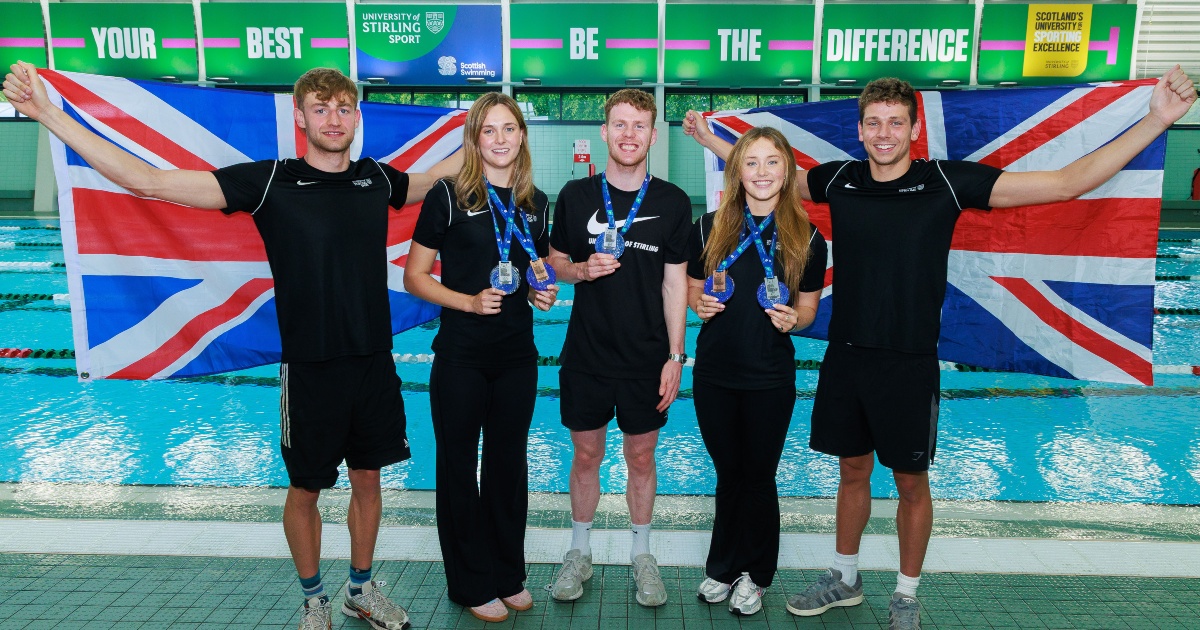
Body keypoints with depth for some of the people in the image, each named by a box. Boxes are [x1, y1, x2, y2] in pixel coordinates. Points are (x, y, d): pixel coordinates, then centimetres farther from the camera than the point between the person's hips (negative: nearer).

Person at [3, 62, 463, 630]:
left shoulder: (377, 178, 2)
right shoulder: (271, 181, -10)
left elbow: (427, 182, 26)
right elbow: (149, 181, -13)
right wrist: (47, 112, -17)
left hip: (374, 364, 3)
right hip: (310, 369, -3)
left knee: (367, 480, 16)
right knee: (305, 489, 11)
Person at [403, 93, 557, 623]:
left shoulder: (535, 204, 8)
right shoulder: (448, 196, -6)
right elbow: (413, 277, -6)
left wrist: (542, 294, -2)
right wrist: (469, 301, -18)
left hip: (517, 355, 4)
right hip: (461, 356, -4)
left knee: (509, 463, 14)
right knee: (459, 467, 8)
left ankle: (509, 575, 31)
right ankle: (472, 585, 24)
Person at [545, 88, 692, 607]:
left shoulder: (673, 203, -1)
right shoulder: (576, 195, 1)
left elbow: (674, 283, 0)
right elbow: (555, 262, 10)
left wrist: (675, 356, -4)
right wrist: (582, 270, -13)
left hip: (647, 357, 0)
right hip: (586, 354, 1)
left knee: (641, 456, 11)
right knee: (586, 453, 11)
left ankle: (641, 555, 29)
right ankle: (579, 552, 29)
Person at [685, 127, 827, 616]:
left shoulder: (807, 239, -3)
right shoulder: (710, 227, -1)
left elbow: (808, 308, 6)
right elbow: (691, 288, 8)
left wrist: (793, 319, -15)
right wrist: (699, 303, -13)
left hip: (771, 378, -1)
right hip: (714, 373, 1)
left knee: (759, 475, 11)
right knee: (728, 473, 15)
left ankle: (754, 575, 31)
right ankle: (723, 567, 33)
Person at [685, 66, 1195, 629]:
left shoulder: (947, 181, -10)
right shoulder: (838, 180, -1)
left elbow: (1067, 182, -10)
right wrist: (710, 139, 20)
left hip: (909, 364, -2)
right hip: (845, 356, 3)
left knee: (910, 482, 10)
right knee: (852, 470, 17)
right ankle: (844, 578, 36)